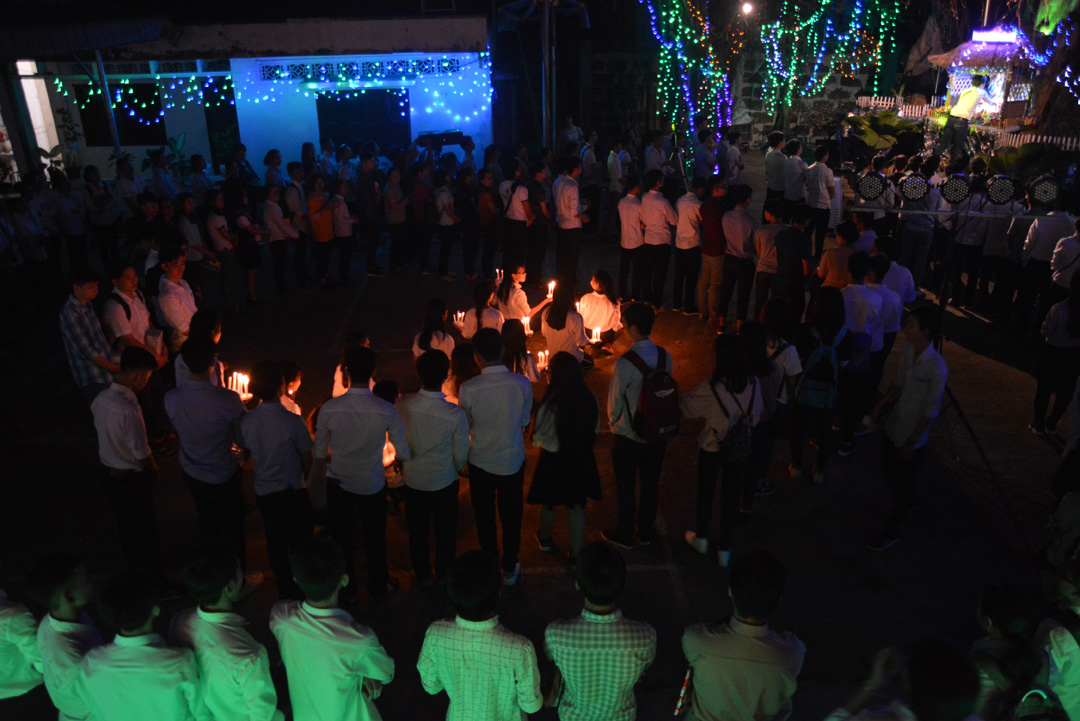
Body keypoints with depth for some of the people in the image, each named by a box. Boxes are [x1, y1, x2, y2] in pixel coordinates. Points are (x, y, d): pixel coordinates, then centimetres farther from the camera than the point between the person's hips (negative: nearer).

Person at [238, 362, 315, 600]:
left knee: (275, 543, 20)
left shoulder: (246, 421, -11)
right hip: (292, 491, -4)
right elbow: (307, 458, -11)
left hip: (263, 491, 4)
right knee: (299, 543, 12)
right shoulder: (293, 421, -23)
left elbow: (247, 452, 6)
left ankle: (284, 590, 35)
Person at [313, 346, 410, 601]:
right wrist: (401, 459, 12)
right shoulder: (386, 411, -25)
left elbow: (320, 448, -5)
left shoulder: (329, 408, -21)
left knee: (341, 535, 22)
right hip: (373, 484, -1)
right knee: (375, 538, 21)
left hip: (338, 482, 1)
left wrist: (321, 466, 17)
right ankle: (378, 587, 40)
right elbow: (403, 451, -13)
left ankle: (345, 587, 42)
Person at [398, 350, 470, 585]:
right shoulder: (455, 415, -29)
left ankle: (422, 576, 42)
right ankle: (444, 575, 43)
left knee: (417, 530, 23)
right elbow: (461, 454, -14)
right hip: (444, 482, -2)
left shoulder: (404, 405, -22)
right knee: (445, 530, 22)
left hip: (413, 479, 2)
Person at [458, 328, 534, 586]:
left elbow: (464, 428, -7)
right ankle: (509, 569, 36)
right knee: (511, 516, 20)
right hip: (513, 461, 1)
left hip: (480, 463, -1)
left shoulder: (468, 389, -23)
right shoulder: (522, 384, -19)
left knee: (485, 517, 20)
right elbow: (525, 422, -3)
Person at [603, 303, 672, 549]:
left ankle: (624, 535, 31)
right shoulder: (664, 356, -10)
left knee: (626, 487, 14)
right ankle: (646, 532, 37)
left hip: (628, 436, -5)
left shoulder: (624, 364, -26)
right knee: (651, 483, 20)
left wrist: (613, 423, 7)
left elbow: (615, 401, -14)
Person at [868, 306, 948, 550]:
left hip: (913, 435, -7)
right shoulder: (909, 349, -9)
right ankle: (911, 500, 56)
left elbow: (930, 411, -21)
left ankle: (891, 532, 31)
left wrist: (912, 441, -15)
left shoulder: (937, 369, -30)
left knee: (902, 484, 11)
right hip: (893, 426, 7)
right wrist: (879, 408, 11)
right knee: (890, 473, 26)